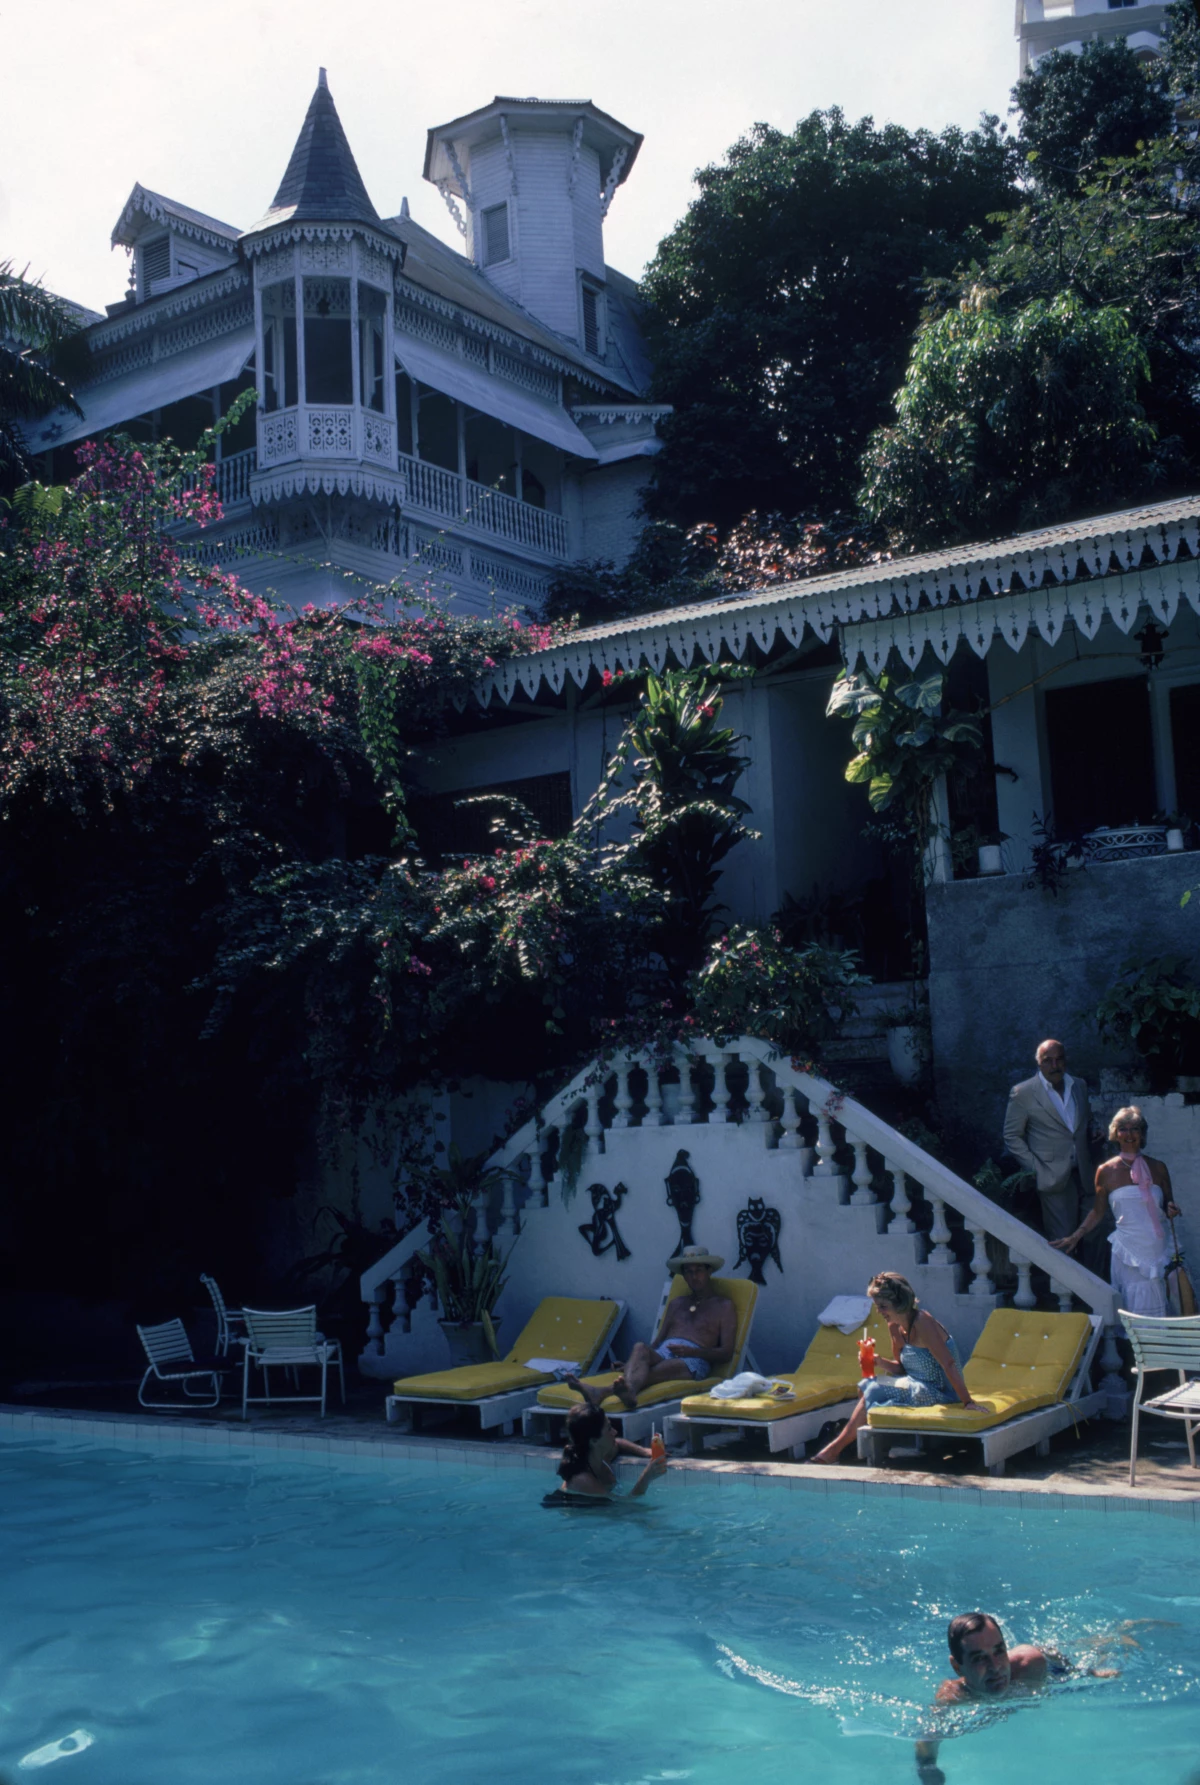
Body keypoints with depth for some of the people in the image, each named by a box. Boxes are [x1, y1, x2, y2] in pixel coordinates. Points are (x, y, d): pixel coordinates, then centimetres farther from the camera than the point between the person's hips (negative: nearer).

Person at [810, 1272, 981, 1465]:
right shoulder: (895, 1327, 5)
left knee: (873, 1393, -17)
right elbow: (901, 1368, 12)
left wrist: (968, 1402, -30)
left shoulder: (923, 1323, -21)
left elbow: (949, 1364, -26)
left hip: (939, 1392, -8)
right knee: (866, 1387, -7)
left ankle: (836, 1448, -5)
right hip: (918, 1387, 8)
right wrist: (879, 1362, -9)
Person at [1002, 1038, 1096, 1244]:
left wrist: (1088, 1161, 12)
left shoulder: (1079, 1086, 10)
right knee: (1061, 1238, -8)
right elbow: (1011, 1136, -3)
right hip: (1052, 1176, -5)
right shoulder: (1023, 1093, -7)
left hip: (1080, 1173, 5)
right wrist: (1035, 1168, -10)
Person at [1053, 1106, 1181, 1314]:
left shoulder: (1157, 1168, 7)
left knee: (1157, 1311, -1)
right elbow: (1098, 1212, 12)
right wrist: (1075, 1237, 4)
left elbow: (1168, 1205, 17)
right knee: (1132, 1314, -6)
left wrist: (1171, 1211, -5)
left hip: (1158, 1248, 1)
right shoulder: (1106, 1171, 3)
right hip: (1128, 1251, -1)